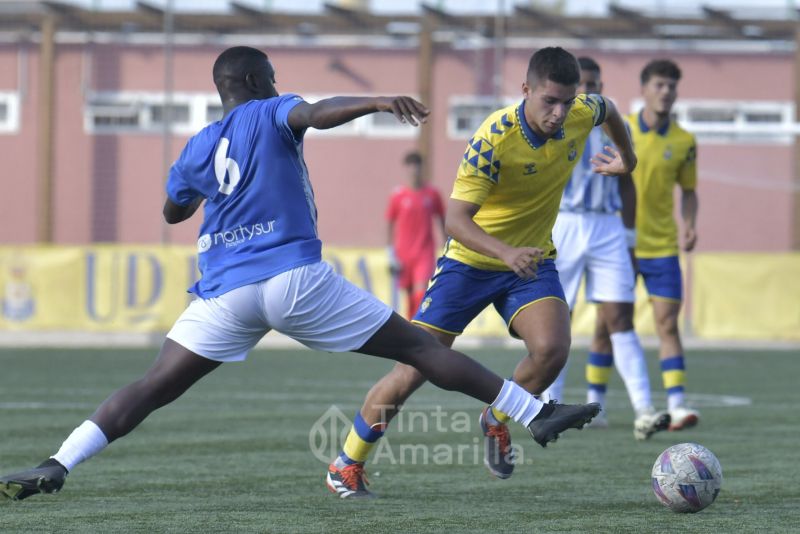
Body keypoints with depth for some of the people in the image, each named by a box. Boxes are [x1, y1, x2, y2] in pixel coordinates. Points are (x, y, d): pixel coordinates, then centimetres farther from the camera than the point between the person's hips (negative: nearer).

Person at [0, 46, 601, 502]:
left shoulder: (197, 149, 18)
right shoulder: (273, 114, 6)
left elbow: (173, 211, 34)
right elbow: (319, 114, -18)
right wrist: (377, 102, -31)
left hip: (225, 293, 4)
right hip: (297, 278, -3)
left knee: (154, 386, 3)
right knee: (419, 347, 1)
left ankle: (55, 466, -13)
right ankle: (535, 413, -1)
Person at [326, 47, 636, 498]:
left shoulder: (582, 113, -12)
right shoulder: (495, 139, -29)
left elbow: (609, 108, 16)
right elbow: (455, 219, -34)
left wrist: (627, 158, 29)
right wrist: (506, 253, -49)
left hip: (531, 260, 4)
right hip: (470, 261, -4)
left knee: (552, 348, -24)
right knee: (413, 371, -4)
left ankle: (497, 420, 6)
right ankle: (348, 464, 16)